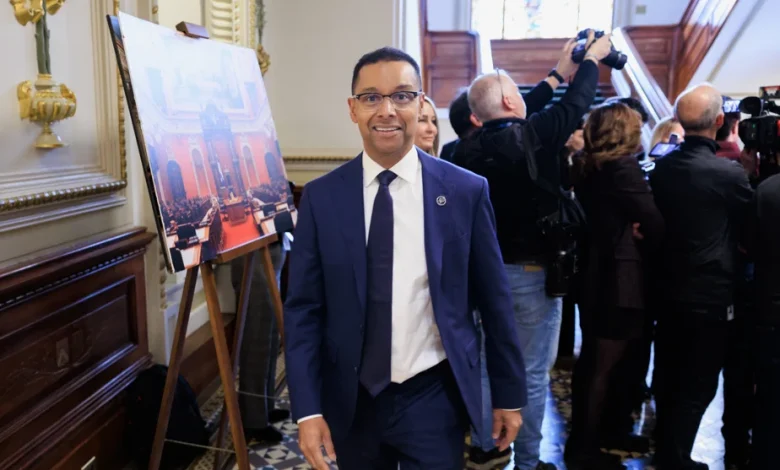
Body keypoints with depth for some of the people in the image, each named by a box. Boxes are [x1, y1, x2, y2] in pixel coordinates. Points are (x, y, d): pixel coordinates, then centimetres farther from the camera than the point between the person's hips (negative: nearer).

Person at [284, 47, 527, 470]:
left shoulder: (466, 191, -5)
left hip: (435, 397, -1)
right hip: (351, 401, 2)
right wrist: (308, 408, -7)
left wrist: (509, 394, 6)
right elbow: (303, 309, -2)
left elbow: (494, 300, 1)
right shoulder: (321, 197, -4)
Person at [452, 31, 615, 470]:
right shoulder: (533, 134, -17)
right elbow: (576, 105, -2)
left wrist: (560, 71, 21)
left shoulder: (470, 147, -1)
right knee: (533, 374, 6)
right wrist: (592, 59, 17)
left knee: (490, 364, 18)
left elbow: (522, 115, 13)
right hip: (532, 272, -6)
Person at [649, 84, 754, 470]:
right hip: (710, 294, -6)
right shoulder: (728, 172, -19)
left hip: (670, 288, 6)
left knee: (667, 376, 19)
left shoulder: (662, 167, -2)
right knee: (697, 385, 7)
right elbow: (750, 222, -3)